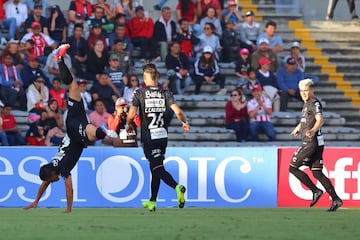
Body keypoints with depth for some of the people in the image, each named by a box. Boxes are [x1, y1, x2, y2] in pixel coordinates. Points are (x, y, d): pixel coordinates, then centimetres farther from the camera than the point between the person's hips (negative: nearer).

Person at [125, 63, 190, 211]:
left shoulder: (139, 93, -6)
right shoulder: (165, 93, 2)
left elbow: (131, 114, -14)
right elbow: (178, 111, -7)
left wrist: (128, 125, 8)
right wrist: (185, 123, 13)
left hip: (149, 138, -5)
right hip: (163, 136, 5)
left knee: (157, 168, -8)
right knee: (155, 168, 17)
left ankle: (177, 187, -34)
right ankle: (152, 202, 23)